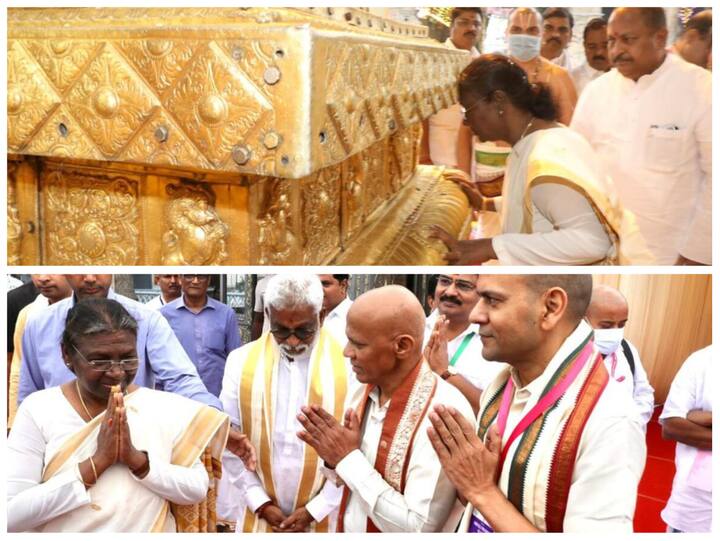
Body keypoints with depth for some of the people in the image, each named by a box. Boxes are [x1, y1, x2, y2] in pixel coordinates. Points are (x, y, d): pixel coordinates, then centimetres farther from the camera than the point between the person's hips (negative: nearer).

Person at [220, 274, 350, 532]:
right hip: (258, 516, 1)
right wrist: (261, 503, -4)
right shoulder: (241, 362, -6)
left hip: (324, 516, -1)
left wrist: (315, 509, -9)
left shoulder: (348, 365, -12)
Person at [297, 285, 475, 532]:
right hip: (347, 528, 6)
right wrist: (334, 457, -14)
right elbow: (347, 479, 6)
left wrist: (349, 458, -24)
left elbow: (418, 528, -27)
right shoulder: (363, 392, -5)